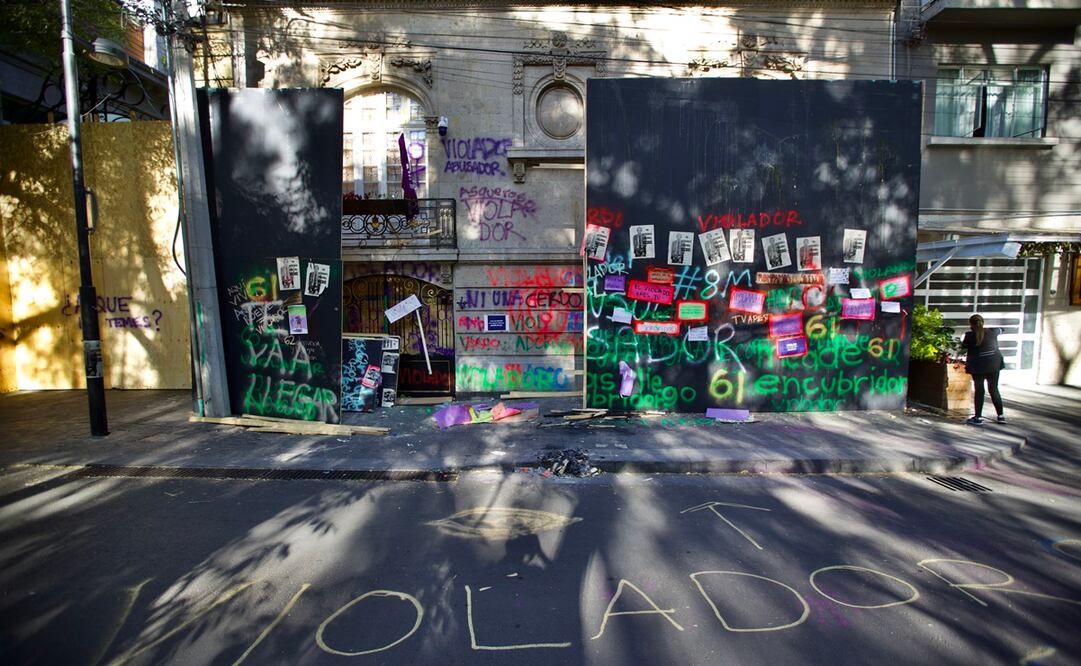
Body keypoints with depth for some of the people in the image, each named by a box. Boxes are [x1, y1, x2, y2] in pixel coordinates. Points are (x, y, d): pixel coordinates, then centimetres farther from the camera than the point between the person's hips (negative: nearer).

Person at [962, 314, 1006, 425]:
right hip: (994, 365, 3)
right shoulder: (992, 332, 0)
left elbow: (964, 346, 7)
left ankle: (978, 417, 6)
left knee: (979, 391, 3)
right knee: (994, 390, 13)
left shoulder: (970, 336, -11)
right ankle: (1001, 416, 18)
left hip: (978, 367, -3)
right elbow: (1000, 330, 24)